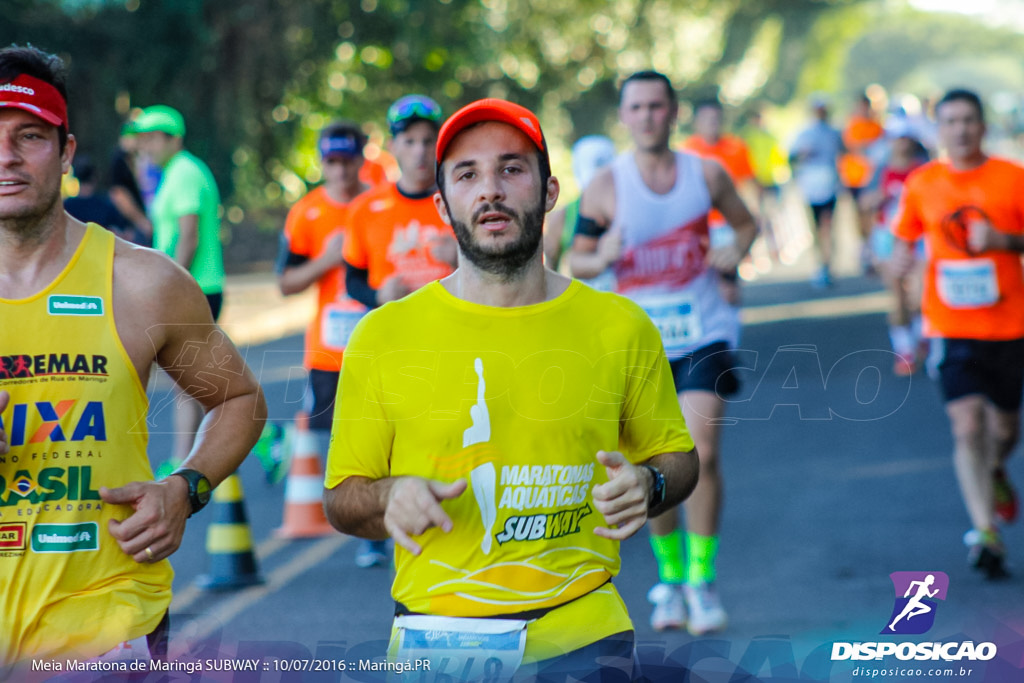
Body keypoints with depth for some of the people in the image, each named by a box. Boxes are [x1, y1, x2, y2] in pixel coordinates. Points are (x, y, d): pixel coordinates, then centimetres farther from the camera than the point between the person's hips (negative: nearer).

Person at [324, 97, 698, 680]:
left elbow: (677, 454, 14)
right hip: (436, 632, 0)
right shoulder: (384, 335, 0)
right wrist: (390, 497, -16)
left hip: (584, 633, 0)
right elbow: (342, 498, 6)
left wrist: (647, 485, -8)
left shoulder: (620, 327, 2)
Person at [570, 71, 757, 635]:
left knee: (701, 454, -14)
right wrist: (602, 256, -20)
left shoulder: (706, 174, 0)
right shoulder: (605, 186, -2)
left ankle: (702, 580, -1)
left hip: (703, 335, -1)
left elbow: (744, 222, 16)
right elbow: (576, 260, 3)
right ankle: (670, 579, 23)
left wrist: (736, 250, -7)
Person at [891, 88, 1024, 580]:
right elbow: (904, 238, 14)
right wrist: (903, 257, -7)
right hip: (951, 329, -1)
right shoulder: (921, 184, 2)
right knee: (967, 425, -15)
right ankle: (984, 530, -16)